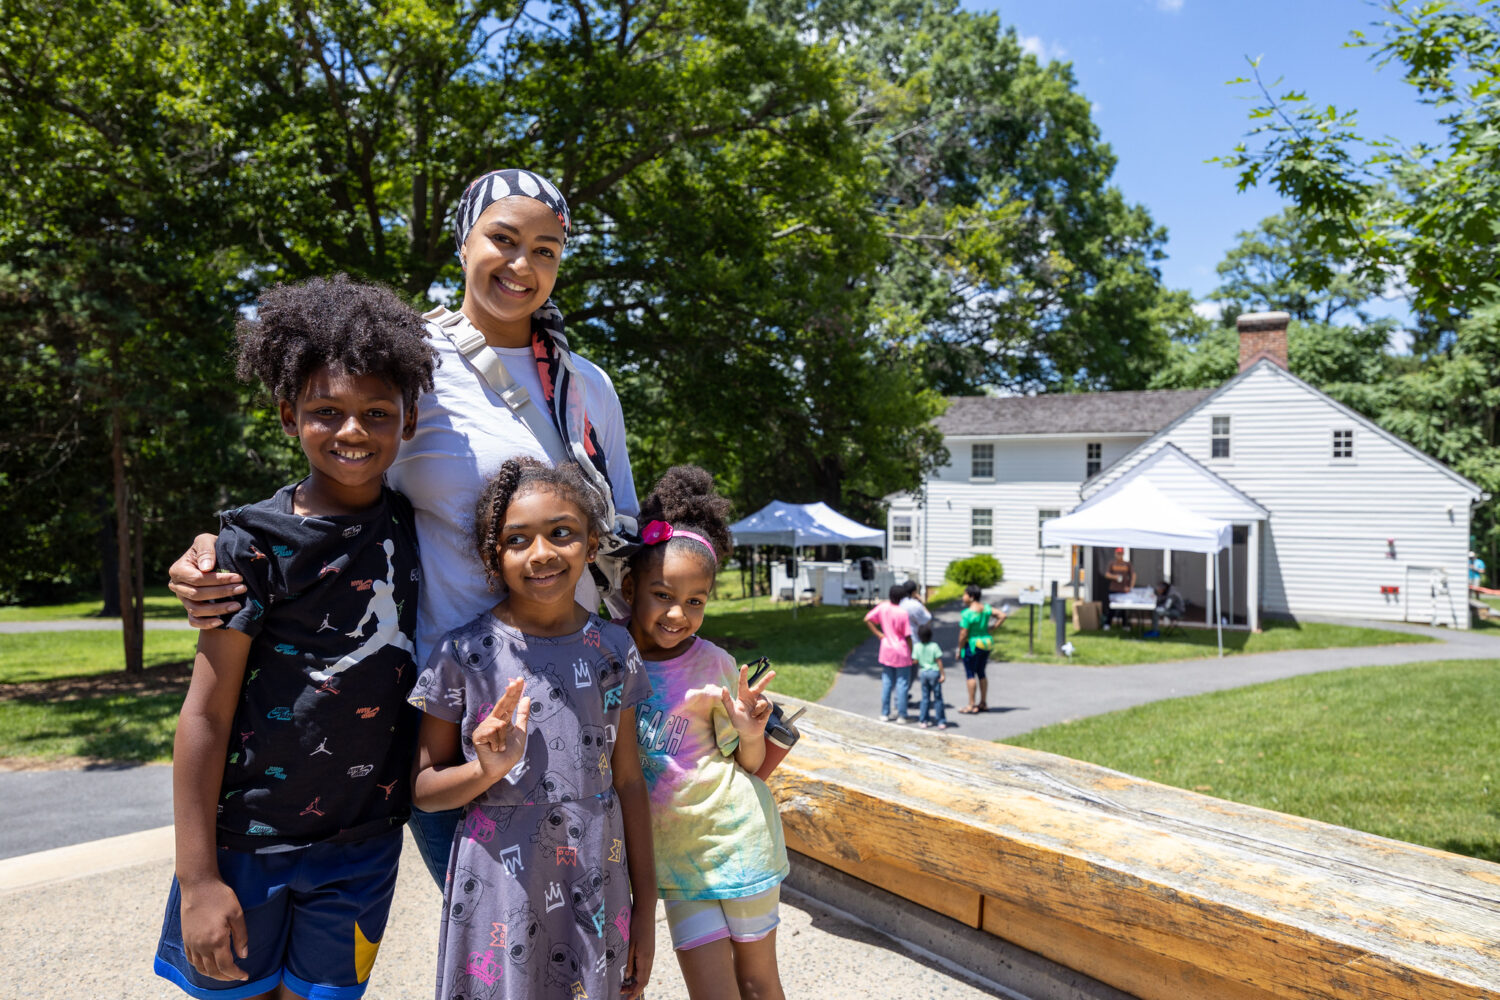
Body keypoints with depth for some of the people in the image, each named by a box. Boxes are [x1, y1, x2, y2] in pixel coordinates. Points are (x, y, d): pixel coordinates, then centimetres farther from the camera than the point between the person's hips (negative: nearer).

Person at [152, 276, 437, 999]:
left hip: (364, 847, 3)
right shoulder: (256, 544, -12)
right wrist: (197, 878, -10)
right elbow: (205, 715, -10)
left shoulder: (413, 525, 1)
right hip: (246, 839, -3)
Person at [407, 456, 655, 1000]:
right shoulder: (464, 653, -9)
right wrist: (486, 769, -21)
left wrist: (645, 905, 7)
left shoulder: (613, 648, -1)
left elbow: (628, 781, 5)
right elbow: (423, 787, 0)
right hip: (499, 899, -2)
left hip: (596, 897, 2)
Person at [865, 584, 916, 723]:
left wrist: (878, 634, 3)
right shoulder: (902, 613, -18)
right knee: (902, 684, 5)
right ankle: (902, 715, 10)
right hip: (901, 651, -5)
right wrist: (911, 654, -1)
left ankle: (885, 714, 18)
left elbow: (867, 620, -1)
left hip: (886, 650, 5)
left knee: (886, 683, 13)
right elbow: (907, 636, -12)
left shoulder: (883, 607, -4)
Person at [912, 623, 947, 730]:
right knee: (938, 698, 5)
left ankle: (924, 721, 13)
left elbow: (915, 661, -1)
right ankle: (941, 722, 8)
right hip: (935, 672, -2)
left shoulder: (917, 647, -4)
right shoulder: (934, 646, -11)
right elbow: (939, 661, -10)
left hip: (924, 673, 3)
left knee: (925, 698, 12)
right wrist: (943, 674, -6)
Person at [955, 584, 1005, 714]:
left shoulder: (968, 613, -20)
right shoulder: (986, 608, 2)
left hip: (972, 645, -8)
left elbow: (963, 634, -19)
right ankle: (983, 703, 23)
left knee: (970, 675, 0)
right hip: (987, 643, 8)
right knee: (981, 674, 17)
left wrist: (959, 649, -9)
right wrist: (993, 627, 6)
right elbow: (1002, 615, 4)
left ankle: (971, 706, 1)